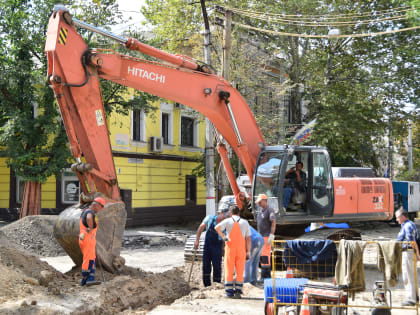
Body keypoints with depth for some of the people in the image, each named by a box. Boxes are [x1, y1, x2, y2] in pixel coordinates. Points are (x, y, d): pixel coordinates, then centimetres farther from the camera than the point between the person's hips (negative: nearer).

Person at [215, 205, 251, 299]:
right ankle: (238, 291, 3)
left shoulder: (228, 221, 2)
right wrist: (248, 252, 5)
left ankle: (229, 291, 5)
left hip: (230, 248, -1)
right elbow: (248, 239, 2)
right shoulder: (245, 222, 7)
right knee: (240, 272, 6)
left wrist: (223, 237, -7)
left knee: (229, 271, 6)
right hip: (241, 249, 1)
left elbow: (217, 227, -17)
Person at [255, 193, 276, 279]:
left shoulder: (269, 210, -11)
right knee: (262, 256, 8)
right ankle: (264, 276, 13)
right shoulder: (260, 210, 15)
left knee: (265, 255, -12)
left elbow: (273, 223, -17)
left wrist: (271, 236, -23)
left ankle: (266, 275, -9)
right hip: (261, 236, 9)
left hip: (267, 236, -9)